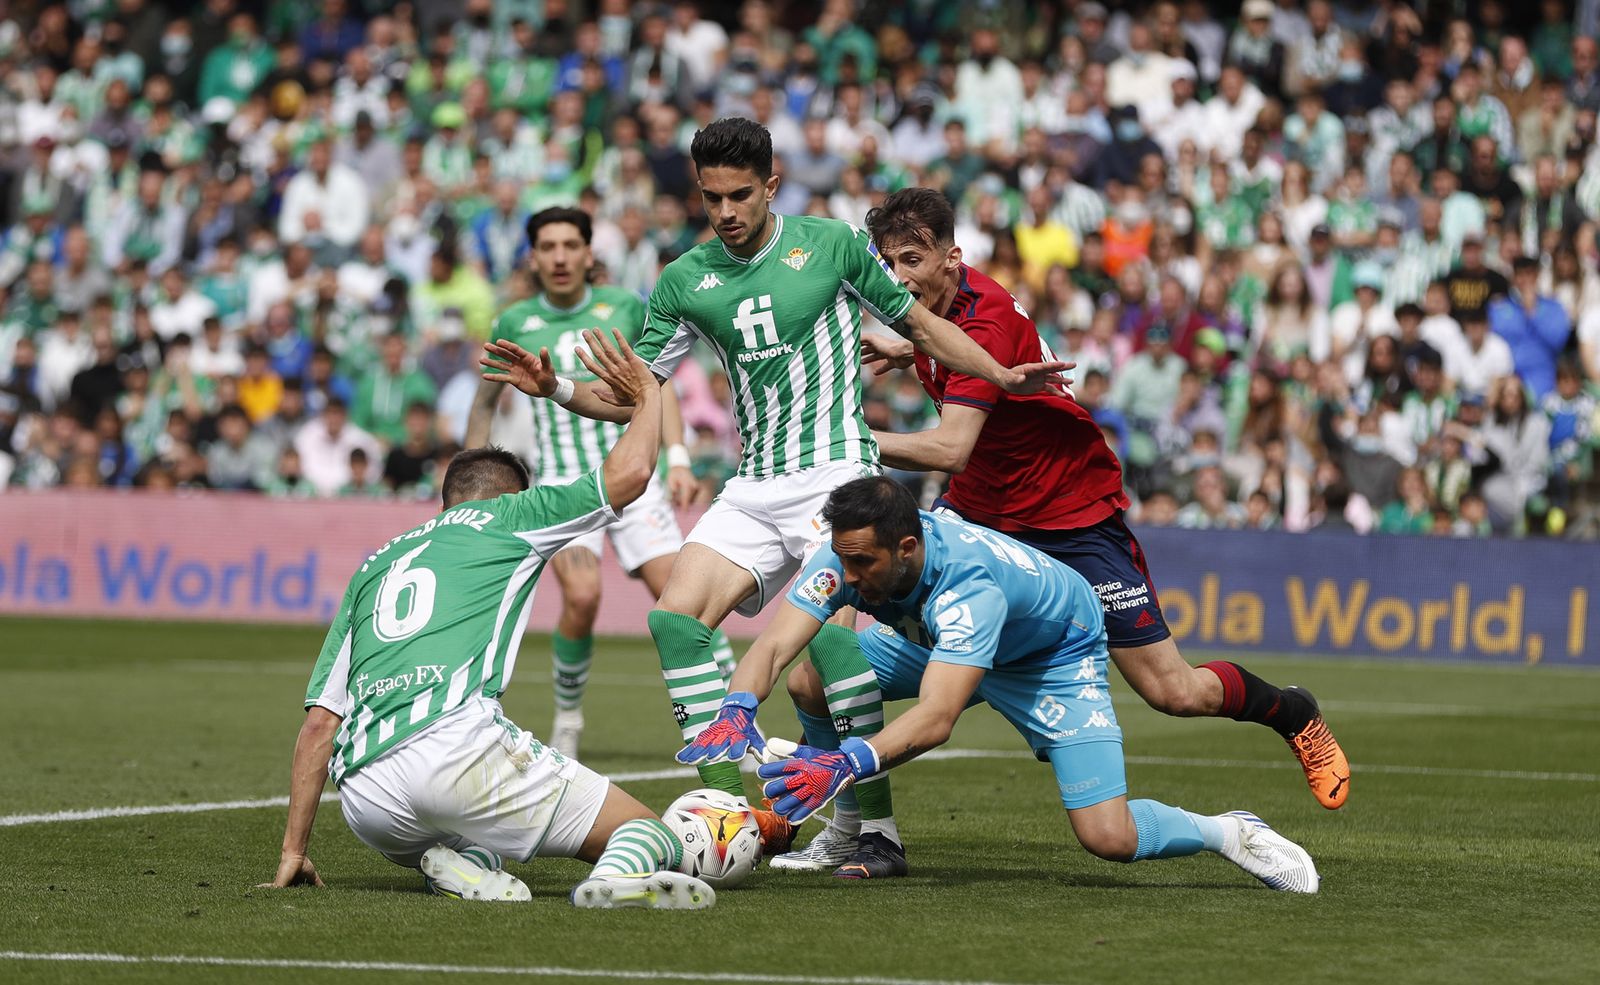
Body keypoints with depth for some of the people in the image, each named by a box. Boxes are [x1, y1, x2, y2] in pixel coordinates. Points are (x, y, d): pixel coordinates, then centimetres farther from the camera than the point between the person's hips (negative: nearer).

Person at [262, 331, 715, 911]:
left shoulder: (374, 567, 31)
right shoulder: (505, 517, 18)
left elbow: (320, 722, 25)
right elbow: (629, 472, 14)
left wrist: (293, 851, 27)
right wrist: (648, 397, 35)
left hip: (366, 809, 5)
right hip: (454, 747, -5)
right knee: (656, 838, 3)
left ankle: (460, 862, 0)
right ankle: (623, 872, -36)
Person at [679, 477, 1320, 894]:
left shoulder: (969, 584, -45)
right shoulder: (850, 554, -28)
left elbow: (935, 720, -54)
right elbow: (774, 646, -34)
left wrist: (847, 763, -69)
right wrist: (737, 712, -56)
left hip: (1054, 656, -7)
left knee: (1109, 838, -21)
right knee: (810, 683, -12)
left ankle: (1227, 834, 9)